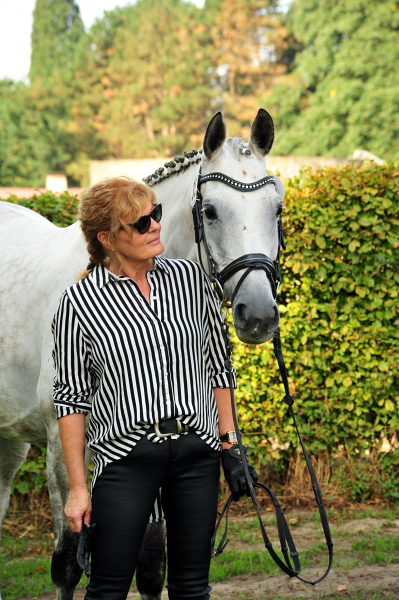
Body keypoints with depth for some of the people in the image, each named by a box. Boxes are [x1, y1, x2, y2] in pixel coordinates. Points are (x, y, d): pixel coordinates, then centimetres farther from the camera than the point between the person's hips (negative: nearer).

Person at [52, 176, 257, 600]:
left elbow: (216, 366, 11)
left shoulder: (189, 277, 3)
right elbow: (70, 399, -3)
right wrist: (77, 487, -5)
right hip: (125, 454, -3)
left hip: (197, 453, 3)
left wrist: (229, 441, 8)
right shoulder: (79, 302, -7)